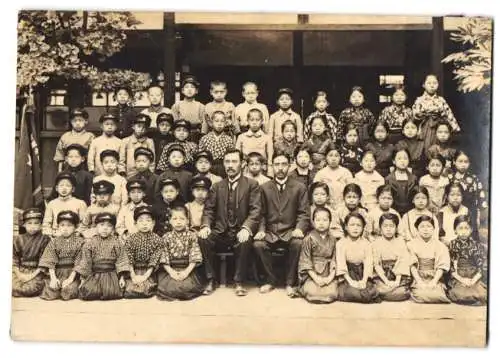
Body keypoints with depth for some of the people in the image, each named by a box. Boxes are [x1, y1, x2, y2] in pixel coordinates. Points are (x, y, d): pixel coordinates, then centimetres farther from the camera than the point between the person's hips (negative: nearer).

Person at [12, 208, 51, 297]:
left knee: (31, 288, -28)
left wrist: (32, 275, -14)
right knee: (12, 286, -23)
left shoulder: (45, 240, -1)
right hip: (20, 271, 3)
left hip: (36, 272, -3)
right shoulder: (18, 239, 10)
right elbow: (14, 259, 7)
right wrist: (19, 274, -8)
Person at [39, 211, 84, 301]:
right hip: (57, 273, 2)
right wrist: (53, 278, -11)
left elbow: (78, 262, -6)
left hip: (72, 273, -2)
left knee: (69, 291, -26)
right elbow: (50, 261, 1)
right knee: (50, 292, -20)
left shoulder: (79, 242, -1)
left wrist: (71, 278, -13)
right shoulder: (54, 242, 8)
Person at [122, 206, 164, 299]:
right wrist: (133, 275, -13)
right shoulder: (130, 239, -1)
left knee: (147, 289, -21)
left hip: (148, 271, 0)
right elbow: (128, 260, -3)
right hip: (133, 271, 0)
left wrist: (145, 275, -15)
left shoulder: (157, 240, -3)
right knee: (130, 290, -20)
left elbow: (154, 261, -6)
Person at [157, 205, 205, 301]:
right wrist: (171, 271, -14)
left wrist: (187, 271, -15)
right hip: (170, 269, 0)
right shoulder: (166, 237, 4)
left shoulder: (191, 236, 2)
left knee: (188, 287, -25)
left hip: (187, 269, 0)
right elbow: (164, 257, -1)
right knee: (168, 288, -24)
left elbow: (194, 257, -3)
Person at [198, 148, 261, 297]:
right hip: (221, 232, 3)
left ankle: (239, 282, -17)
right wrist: (205, 225, -11)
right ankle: (210, 280, -10)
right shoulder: (217, 186, 15)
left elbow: (255, 210, -7)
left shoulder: (252, 185, 3)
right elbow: (208, 209, 10)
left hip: (241, 232, -3)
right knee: (203, 239, -26)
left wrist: (246, 228, -25)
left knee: (245, 242, -35)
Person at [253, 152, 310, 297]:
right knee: (258, 244, -29)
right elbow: (261, 214, 7)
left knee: (298, 243, -33)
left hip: (290, 232, -1)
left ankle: (290, 282, -13)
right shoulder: (264, 187, 9)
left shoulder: (300, 187, 5)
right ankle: (271, 280, -5)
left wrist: (299, 228, -18)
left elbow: (304, 213, 0)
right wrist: (261, 230, -10)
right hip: (270, 232, 1)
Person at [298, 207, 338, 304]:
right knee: (312, 293, -26)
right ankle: (303, 288, 6)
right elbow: (305, 261, -7)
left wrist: (330, 277, -10)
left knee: (332, 293, -21)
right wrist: (316, 278, -14)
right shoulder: (309, 239, -5)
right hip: (311, 274, -3)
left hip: (327, 275, 3)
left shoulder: (332, 240, 7)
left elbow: (334, 260, 4)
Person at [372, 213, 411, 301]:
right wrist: (386, 281, -15)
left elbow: (402, 263, -3)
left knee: (402, 293, -26)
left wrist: (397, 281, -15)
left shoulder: (401, 242, 5)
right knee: (381, 290, -29)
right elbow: (377, 265, -4)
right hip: (382, 277, 0)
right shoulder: (376, 244, 3)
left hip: (400, 277, 1)